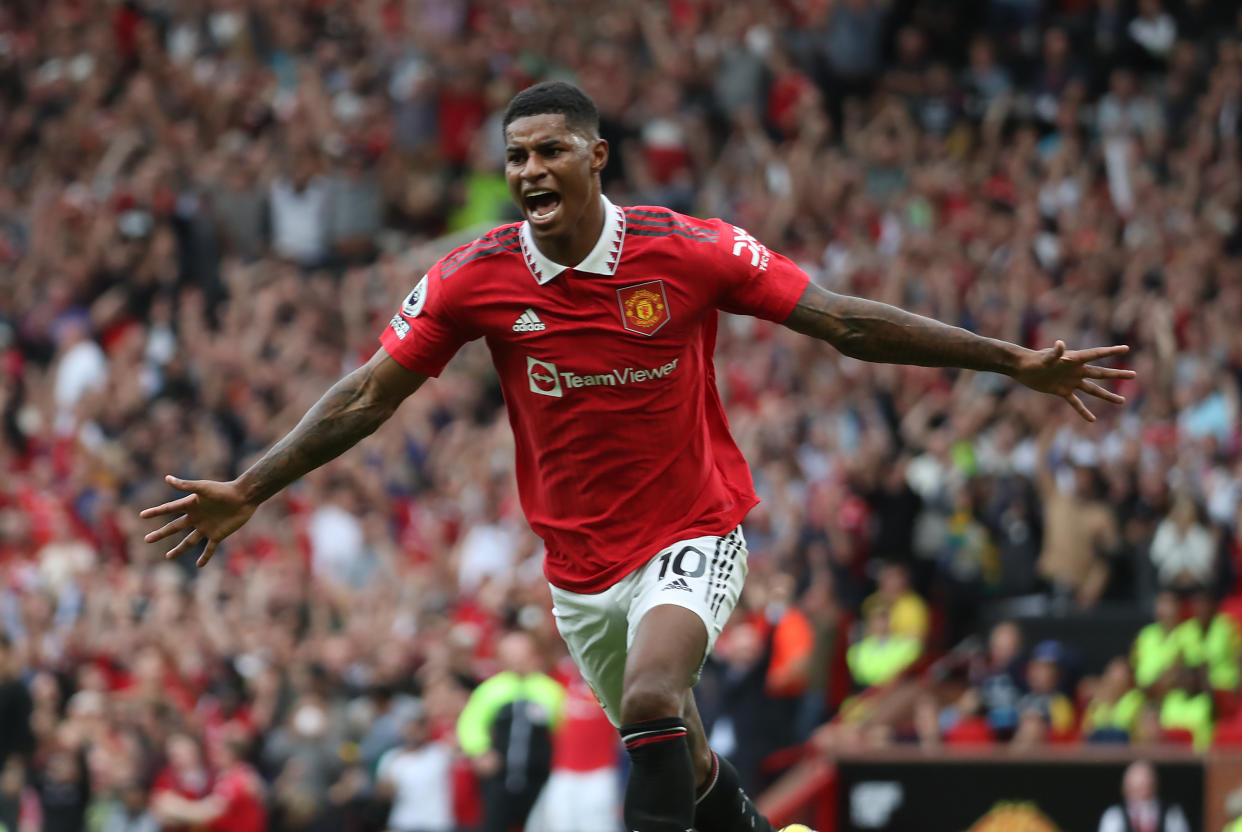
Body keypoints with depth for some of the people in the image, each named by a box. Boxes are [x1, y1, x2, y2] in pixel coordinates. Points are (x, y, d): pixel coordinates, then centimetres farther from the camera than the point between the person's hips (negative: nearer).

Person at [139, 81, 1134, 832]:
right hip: (580, 563, 3)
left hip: (693, 534, -3)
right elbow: (369, 395, -2)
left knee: (652, 706, -29)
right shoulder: (474, 278, -9)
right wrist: (249, 490, -6)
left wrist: (1015, 362, -12)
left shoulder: (688, 251, -14)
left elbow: (845, 322, -10)